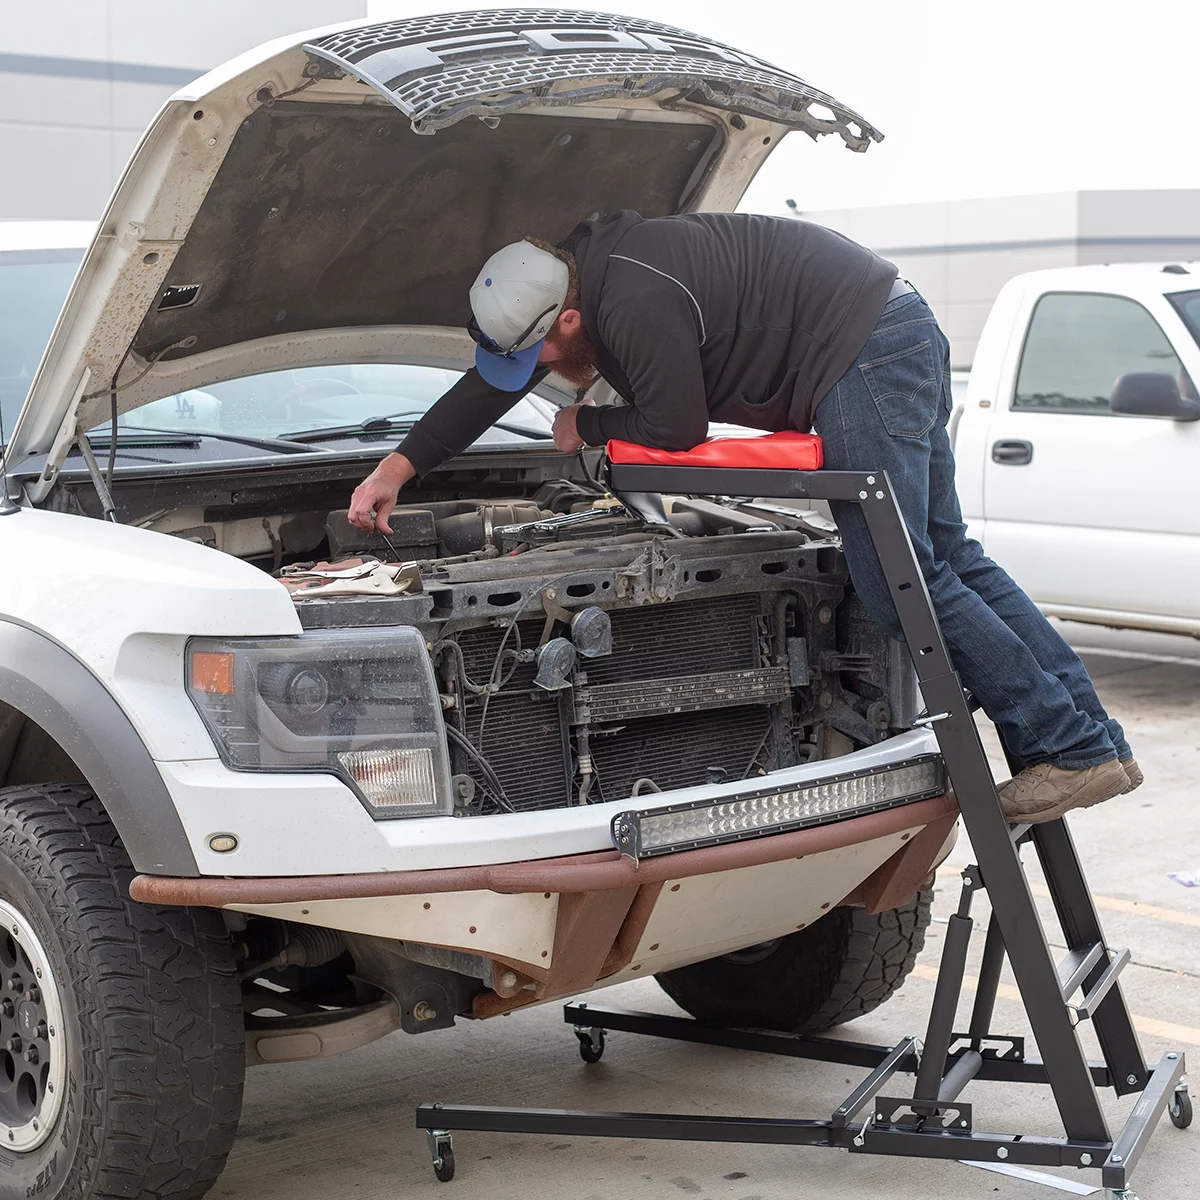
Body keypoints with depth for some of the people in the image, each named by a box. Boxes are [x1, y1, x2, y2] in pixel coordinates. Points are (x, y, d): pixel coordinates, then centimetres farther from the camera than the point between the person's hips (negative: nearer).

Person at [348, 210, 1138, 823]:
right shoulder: (584, 273, 10)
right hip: (901, 336, 10)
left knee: (900, 578, -11)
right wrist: (394, 471, 20)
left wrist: (585, 425, 4)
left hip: (867, 351, -10)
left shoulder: (637, 302, -23)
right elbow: (488, 389, 18)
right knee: (949, 558, 9)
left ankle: (1069, 747, -9)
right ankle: (1098, 741, 8)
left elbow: (675, 429, -14)